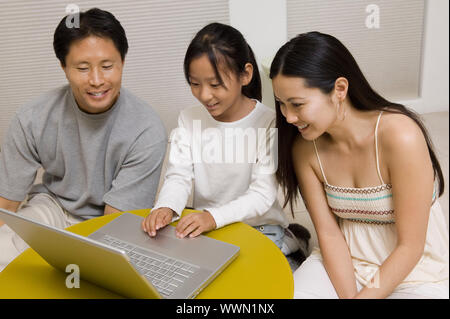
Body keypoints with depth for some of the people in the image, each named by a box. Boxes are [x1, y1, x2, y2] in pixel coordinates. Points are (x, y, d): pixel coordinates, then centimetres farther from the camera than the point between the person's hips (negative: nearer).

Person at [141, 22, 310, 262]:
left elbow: (262, 195, -16)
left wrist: (214, 216, -31)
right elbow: (179, 176, -3)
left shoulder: (268, 124, -12)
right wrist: (166, 208, -24)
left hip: (260, 229, -4)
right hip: (203, 228, 5)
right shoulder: (189, 119, 2)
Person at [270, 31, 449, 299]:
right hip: (343, 263, 3)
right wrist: (347, 294, -15)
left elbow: (410, 246, -19)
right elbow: (329, 233, -6)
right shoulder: (305, 148, -9)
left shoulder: (400, 135, -24)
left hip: (416, 275, -2)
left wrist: (363, 296, -18)